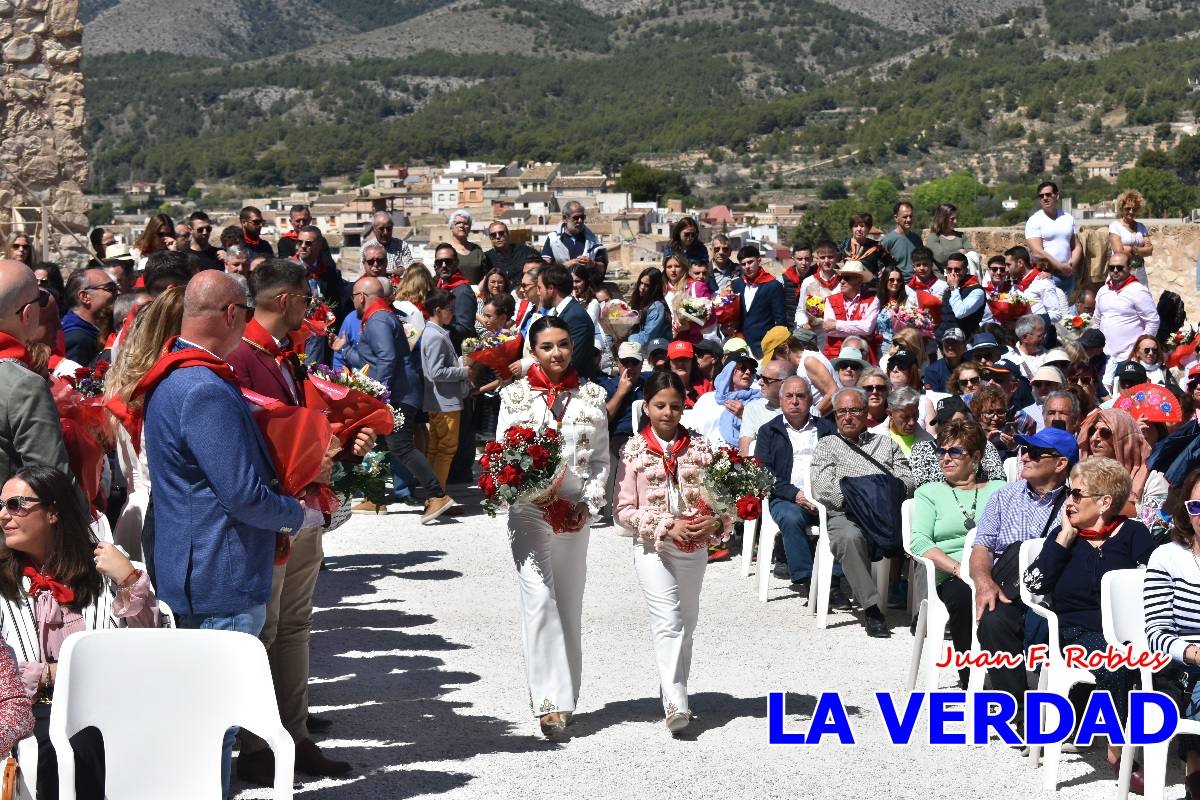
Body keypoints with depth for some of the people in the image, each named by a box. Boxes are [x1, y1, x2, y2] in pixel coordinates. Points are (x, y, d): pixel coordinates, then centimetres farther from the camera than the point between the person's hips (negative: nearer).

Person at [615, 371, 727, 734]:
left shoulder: (699, 446, 5)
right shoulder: (634, 450, -2)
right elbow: (624, 510, -5)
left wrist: (716, 521, -14)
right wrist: (668, 526, -15)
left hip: (695, 548, 4)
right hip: (653, 547, -4)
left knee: (686, 623, 13)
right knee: (668, 622, -15)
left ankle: (673, 690, 29)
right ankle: (676, 705, -22)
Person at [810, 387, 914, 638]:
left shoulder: (887, 444, 30)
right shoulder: (826, 446, 23)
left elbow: (907, 480, 15)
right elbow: (822, 488, 6)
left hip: (887, 515, 1)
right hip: (846, 515, -1)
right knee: (849, 537, -39)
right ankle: (872, 608, -38)